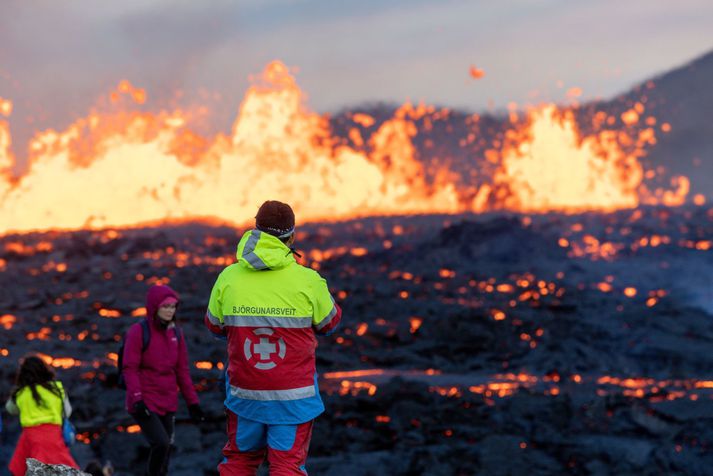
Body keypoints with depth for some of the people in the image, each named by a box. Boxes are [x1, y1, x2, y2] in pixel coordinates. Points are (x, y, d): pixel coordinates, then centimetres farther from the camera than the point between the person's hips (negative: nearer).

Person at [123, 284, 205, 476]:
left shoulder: (176, 334, 9)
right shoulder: (138, 332, -9)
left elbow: (182, 370, 13)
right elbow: (129, 369, -11)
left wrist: (192, 401, 11)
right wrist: (137, 399, -21)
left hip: (168, 403, 6)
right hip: (144, 403, -6)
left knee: (166, 448, 7)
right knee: (161, 443, -20)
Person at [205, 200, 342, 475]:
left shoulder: (229, 278, -5)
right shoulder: (308, 280, -12)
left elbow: (215, 327, 9)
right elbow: (329, 323, 5)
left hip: (244, 391, 3)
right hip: (293, 397, -2)